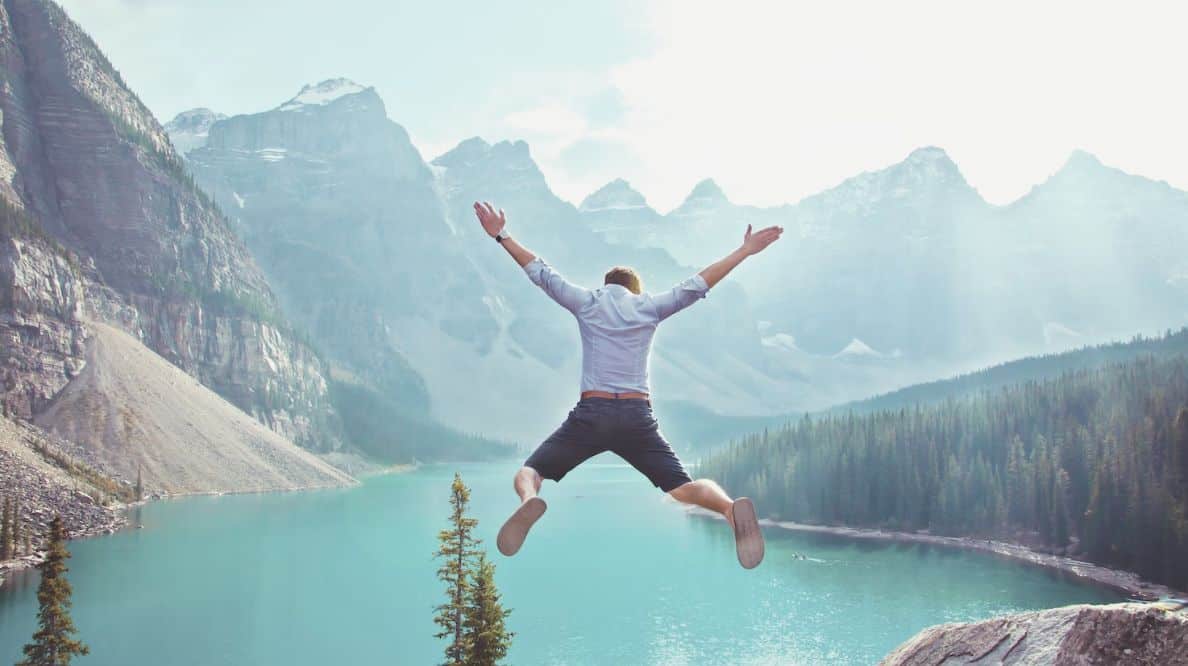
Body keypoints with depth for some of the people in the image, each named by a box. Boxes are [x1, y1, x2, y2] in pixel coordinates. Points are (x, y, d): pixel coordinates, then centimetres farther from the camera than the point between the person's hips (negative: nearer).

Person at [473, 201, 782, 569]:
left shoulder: (587, 302, 11)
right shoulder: (649, 306, 12)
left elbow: (541, 272, 17)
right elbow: (697, 284, 13)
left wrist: (502, 236, 26)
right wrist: (744, 251, 20)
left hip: (589, 414, -1)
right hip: (637, 417, 1)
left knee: (528, 472, 8)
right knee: (683, 487, 3)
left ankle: (530, 502, -31)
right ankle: (732, 508, -31)